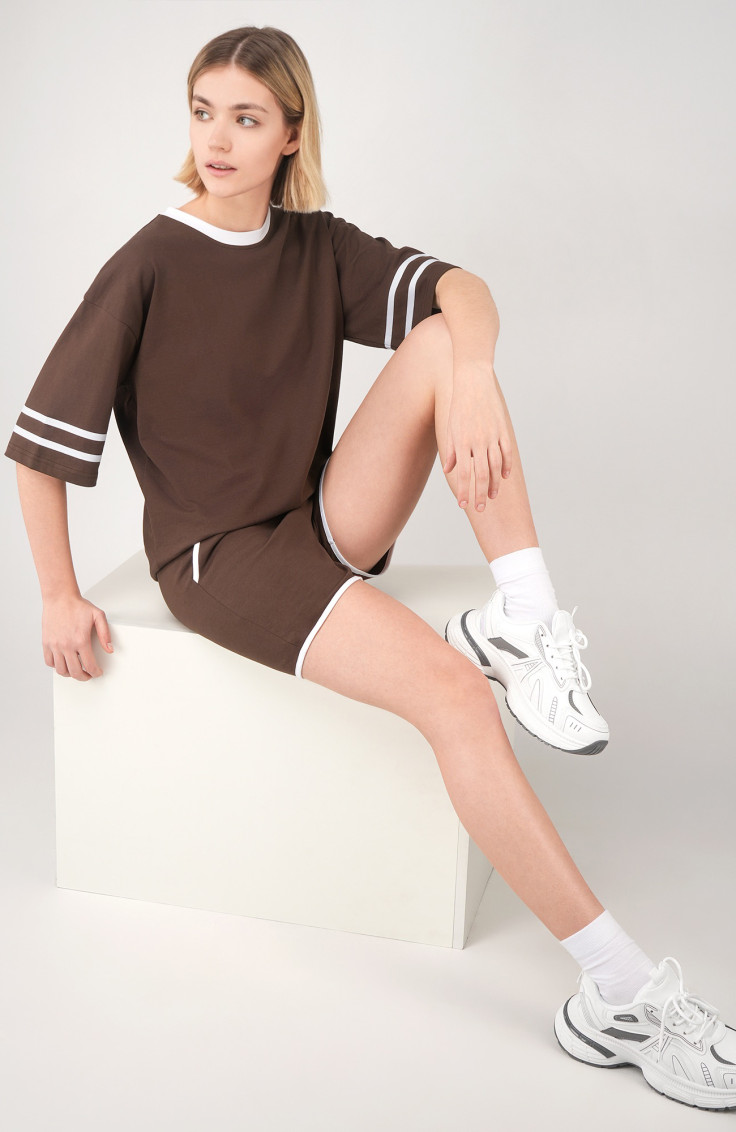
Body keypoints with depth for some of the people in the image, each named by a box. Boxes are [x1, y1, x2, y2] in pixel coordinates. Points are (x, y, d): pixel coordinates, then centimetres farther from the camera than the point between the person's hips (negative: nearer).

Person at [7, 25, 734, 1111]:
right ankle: (622, 992, -27)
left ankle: (525, 619, -23)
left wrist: (470, 375, -32)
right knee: (452, 688, -28)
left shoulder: (317, 246, 6)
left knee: (443, 340, -17)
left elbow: (463, 289, -10)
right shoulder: (149, 266, -8)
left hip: (325, 524, 6)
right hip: (218, 554, -5)